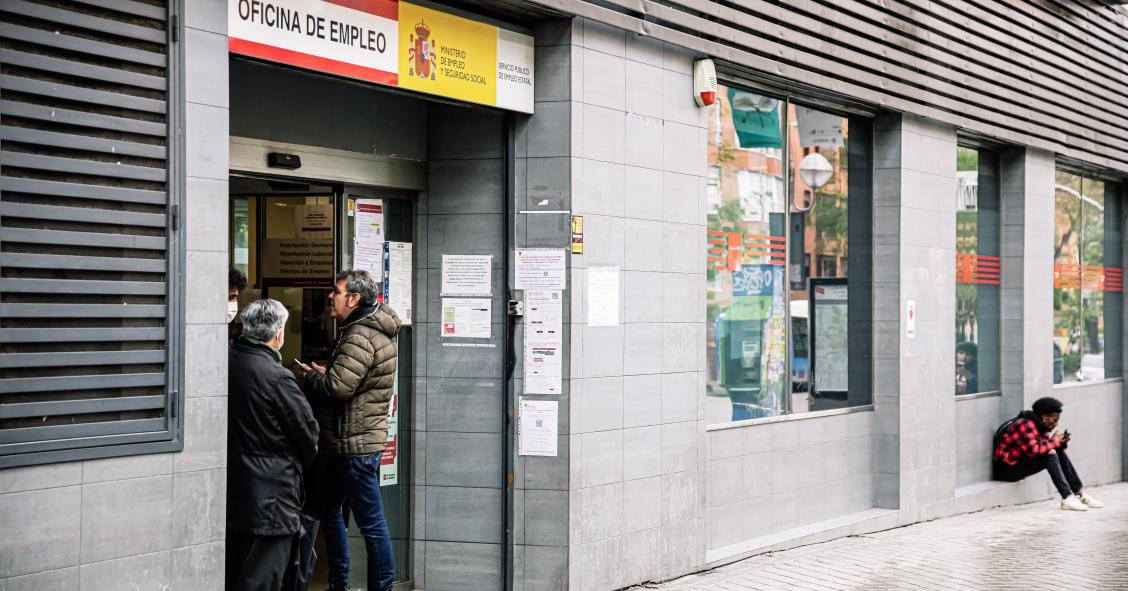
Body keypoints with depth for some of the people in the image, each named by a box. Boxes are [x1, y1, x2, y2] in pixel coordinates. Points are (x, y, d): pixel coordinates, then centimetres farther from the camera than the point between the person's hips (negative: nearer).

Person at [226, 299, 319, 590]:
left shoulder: (227, 361, -1)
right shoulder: (277, 377, -20)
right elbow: (306, 427, -12)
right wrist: (307, 455, 9)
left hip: (233, 479, 7)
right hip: (271, 483, -7)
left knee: (234, 560, 18)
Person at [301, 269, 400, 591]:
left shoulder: (361, 337, -20)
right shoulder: (375, 329, 12)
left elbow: (337, 387, -26)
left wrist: (311, 376, -7)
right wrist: (325, 372, 6)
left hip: (356, 443, -11)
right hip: (345, 441, 11)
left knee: (371, 522, -2)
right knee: (328, 507, 20)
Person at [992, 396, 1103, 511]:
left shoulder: (1039, 425, 9)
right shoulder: (1025, 424, -21)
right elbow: (1032, 449, -34)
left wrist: (1061, 442, -7)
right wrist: (1053, 441, -20)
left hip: (1021, 461, 10)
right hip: (1007, 469, -10)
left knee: (1059, 452, 2)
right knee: (1050, 454, -24)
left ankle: (1080, 494, 3)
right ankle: (1067, 498, -25)